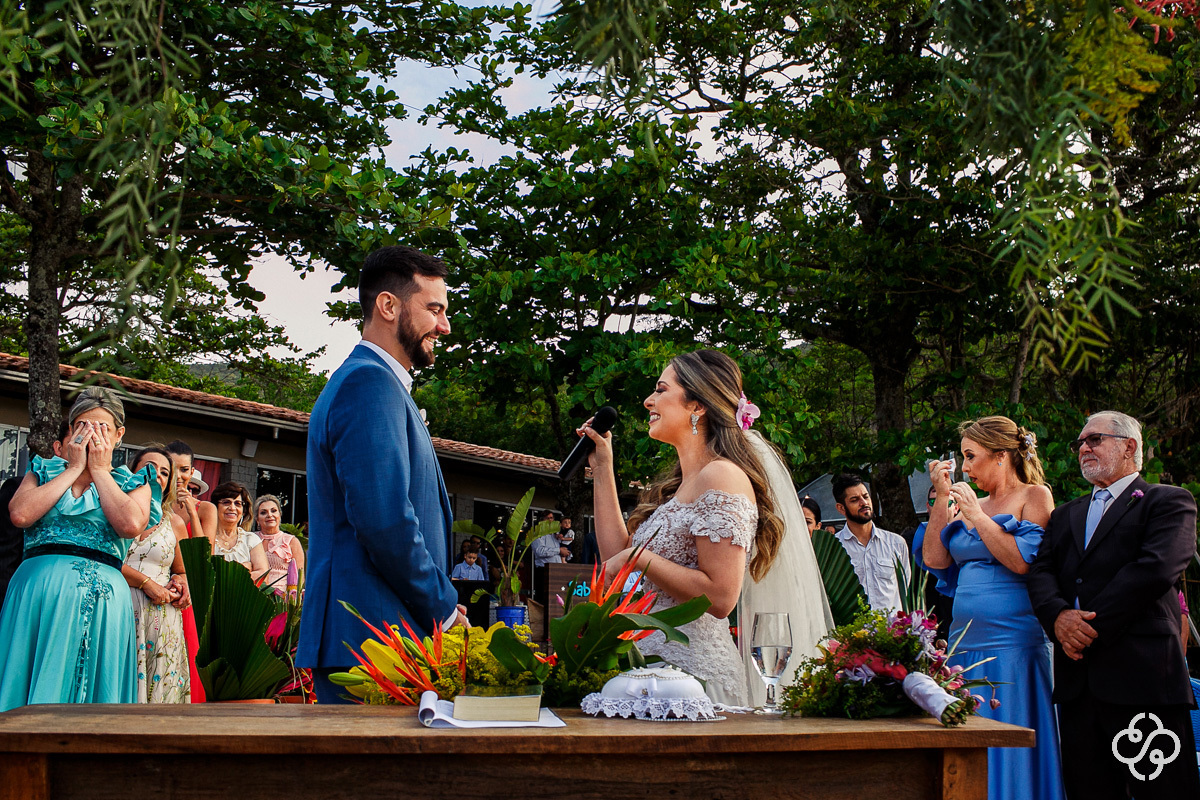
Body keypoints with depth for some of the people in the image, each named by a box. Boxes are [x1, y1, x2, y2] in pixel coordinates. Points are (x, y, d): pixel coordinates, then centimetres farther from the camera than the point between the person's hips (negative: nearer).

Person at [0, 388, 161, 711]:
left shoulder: (133, 482, 14)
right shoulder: (44, 471, 16)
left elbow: (131, 525, -9)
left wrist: (99, 470, 1)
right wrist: (74, 468, 2)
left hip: (103, 595, 0)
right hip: (38, 585, 1)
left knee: (94, 685, -1)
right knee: (30, 681, -1)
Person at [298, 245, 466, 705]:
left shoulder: (369, 381, 22)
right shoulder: (370, 383, -12)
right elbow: (384, 520, -22)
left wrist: (439, 603, 14)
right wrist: (445, 611, -11)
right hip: (374, 635, -10)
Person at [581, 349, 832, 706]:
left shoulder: (722, 476, -12)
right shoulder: (679, 484, 17)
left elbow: (720, 598, -18)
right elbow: (617, 558, 14)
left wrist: (639, 557, -14)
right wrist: (602, 470, 19)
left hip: (694, 670, -8)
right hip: (656, 662, 8)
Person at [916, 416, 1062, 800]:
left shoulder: (1034, 495, -1)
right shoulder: (972, 504, 16)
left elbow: (1023, 562, -15)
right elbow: (934, 559, 7)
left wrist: (977, 516, -11)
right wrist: (942, 497, 4)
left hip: (1011, 643, -6)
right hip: (965, 642, 6)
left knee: (1007, 751, -3)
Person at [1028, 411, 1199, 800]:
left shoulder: (1169, 501, 5)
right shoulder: (1065, 514, 24)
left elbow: (1155, 569, -11)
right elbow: (1040, 572, 12)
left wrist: (1093, 626, -13)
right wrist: (1058, 615, -10)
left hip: (1141, 674, -5)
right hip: (1077, 678, 5)